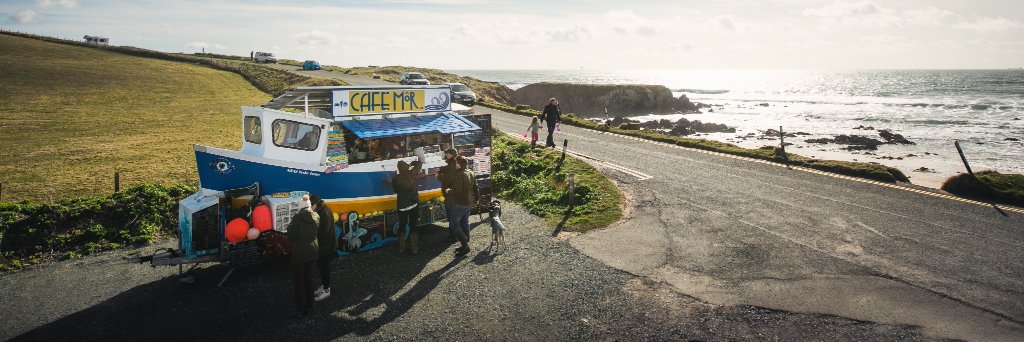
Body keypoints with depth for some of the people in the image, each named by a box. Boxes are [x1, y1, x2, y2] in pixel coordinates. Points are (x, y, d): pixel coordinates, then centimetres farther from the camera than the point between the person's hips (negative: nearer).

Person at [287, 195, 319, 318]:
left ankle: (300, 310, 7)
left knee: (299, 282, 3)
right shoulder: (316, 216, 1)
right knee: (309, 280, 15)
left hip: (299, 253, -5)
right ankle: (308, 306, 22)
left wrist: (290, 227, 3)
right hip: (313, 252, 5)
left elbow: (291, 236, -14)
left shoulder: (297, 217, -15)